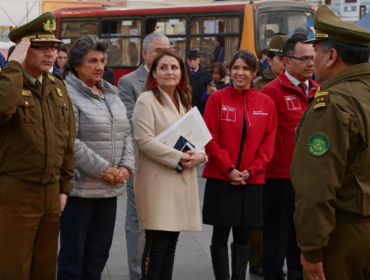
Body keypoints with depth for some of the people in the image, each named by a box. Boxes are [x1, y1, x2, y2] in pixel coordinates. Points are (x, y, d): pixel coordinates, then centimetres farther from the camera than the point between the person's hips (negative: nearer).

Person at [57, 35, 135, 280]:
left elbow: (126, 133, 14)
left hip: (110, 188, 7)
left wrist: (126, 166, -2)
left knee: (99, 254, 13)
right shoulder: (67, 94, -11)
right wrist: (102, 169, -17)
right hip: (79, 187, -7)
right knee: (73, 254, 1)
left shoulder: (112, 93, 14)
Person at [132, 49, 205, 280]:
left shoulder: (185, 102, 18)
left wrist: (200, 155, -4)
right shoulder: (147, 100, -5)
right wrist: (178, 158, -18)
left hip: (183, 180, 7)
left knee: (171, 242, 8)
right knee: (157, 243, -8)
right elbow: (144, 140, -14)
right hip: (158, 180, -7)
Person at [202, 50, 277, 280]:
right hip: (221, 178, -2)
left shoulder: (266, 103, 4)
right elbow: (210, 139, -6)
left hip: (252, 180, 2)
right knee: (221, 235, 3)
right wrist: (229, 169, -13)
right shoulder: (217, 99, -2)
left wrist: (250, 171, -8)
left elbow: (268, 143, 3)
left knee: (243, 235, 9)